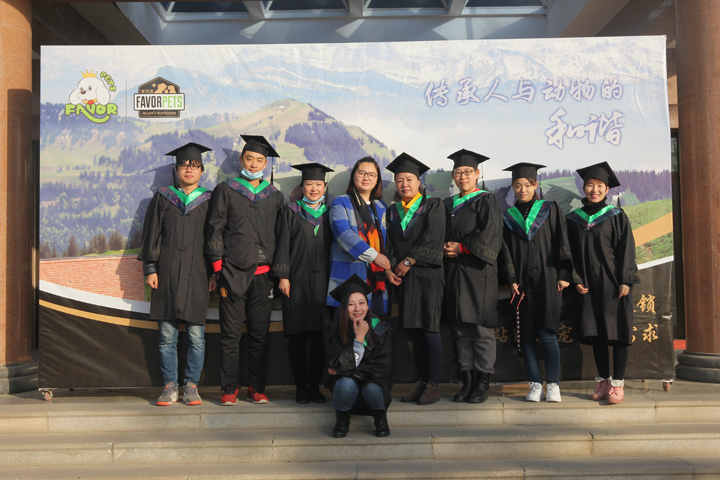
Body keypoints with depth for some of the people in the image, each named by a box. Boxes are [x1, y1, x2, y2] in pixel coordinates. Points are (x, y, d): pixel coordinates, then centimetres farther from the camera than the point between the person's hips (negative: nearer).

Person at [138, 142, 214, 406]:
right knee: (167, 335, 2)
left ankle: (191, 385, 12)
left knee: (196, 335, 0)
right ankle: (169, 386, 12)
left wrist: (215, 273, 1)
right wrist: (150, 269, 0)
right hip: (167, 274, 1)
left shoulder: (209, 201, 9)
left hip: (197, 275, 0)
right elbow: (151, 235, 8)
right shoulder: (162, 198, 10)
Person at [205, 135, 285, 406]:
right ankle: (229, 388, 11)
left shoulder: (275, 197, 14)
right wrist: (218, 270, -4)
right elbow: (215, 231, 3)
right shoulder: (226, 191, 7)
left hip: (263, 275, 2)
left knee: (260, 334, 6)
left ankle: (256, 388, 15)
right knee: (231, 335, 1)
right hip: (234, 273, -2)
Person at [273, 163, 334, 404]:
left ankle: (314, 385, 8)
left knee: (320, 337, -1)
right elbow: (283, 245, 2)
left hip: (323, 282, 2)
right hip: (297, 280, -1)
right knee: (298, 336, 0)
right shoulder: (291, 212, 8)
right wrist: (283, 276, -7)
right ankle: (300, 386, 9)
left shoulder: (330, 214, 14)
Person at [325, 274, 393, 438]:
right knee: (346, 383, -33)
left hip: (375, 383, 0)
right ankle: (342, 418, -2)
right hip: (347, 390, 0)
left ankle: (380, 417, 1)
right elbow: (339, 365, -17)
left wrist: (346, 370, -16)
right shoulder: (335, 331, -8)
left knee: (371, 388, -33)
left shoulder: (381, 330, -7)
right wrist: (359, 338, -23)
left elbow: (383, 368, -13)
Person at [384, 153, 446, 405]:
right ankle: (421, 382, 12)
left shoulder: (433, 206, 3)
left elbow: (432, 238, -9)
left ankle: (433, 385, -1)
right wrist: (390, 269, -6)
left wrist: (408, 261, -12)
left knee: (429, 328, -7)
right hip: (404, 277, 4)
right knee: (415, 330, 6)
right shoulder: (392, 211, 17)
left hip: (428, 274, -4)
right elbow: (389, 243, 10)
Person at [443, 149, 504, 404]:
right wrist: (446, 247, -1)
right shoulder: (448, 204, 18)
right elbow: (441, 234, 19)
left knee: (481, 329, -5)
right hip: (454, 273, 6)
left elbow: (489, 234, -11)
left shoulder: (486, 200, 0)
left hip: (478, 272, -5)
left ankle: (483, 383, 3)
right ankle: (467, 380, 13)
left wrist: (461, 248, -11)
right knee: (461, 330, 6)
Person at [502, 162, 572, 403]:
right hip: (522, 282, 2)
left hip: (547, 279, -2)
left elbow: (561, 243, 3)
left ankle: (553, 385, 4)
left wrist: (563, 274, -6)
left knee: (546, 333, -6)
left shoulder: (549, 209, 7)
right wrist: (512, 280, -3)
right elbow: (506, 250, 7)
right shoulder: (507, 217, 11)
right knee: (526, 334, 2)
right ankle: (535, 385, 10)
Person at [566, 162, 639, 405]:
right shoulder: (574, 219, 7)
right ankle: (602, 382, 18)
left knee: (617, 332, -2)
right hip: (588, 285, 3)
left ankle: (617, 385, 6)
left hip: (612, 283, -3)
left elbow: (626, 249, -3)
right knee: (595, 334, 7)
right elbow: (571, 252, 7)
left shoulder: (616, 216, 1)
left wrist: (626, 281, -12)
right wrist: (576, 279, -4)